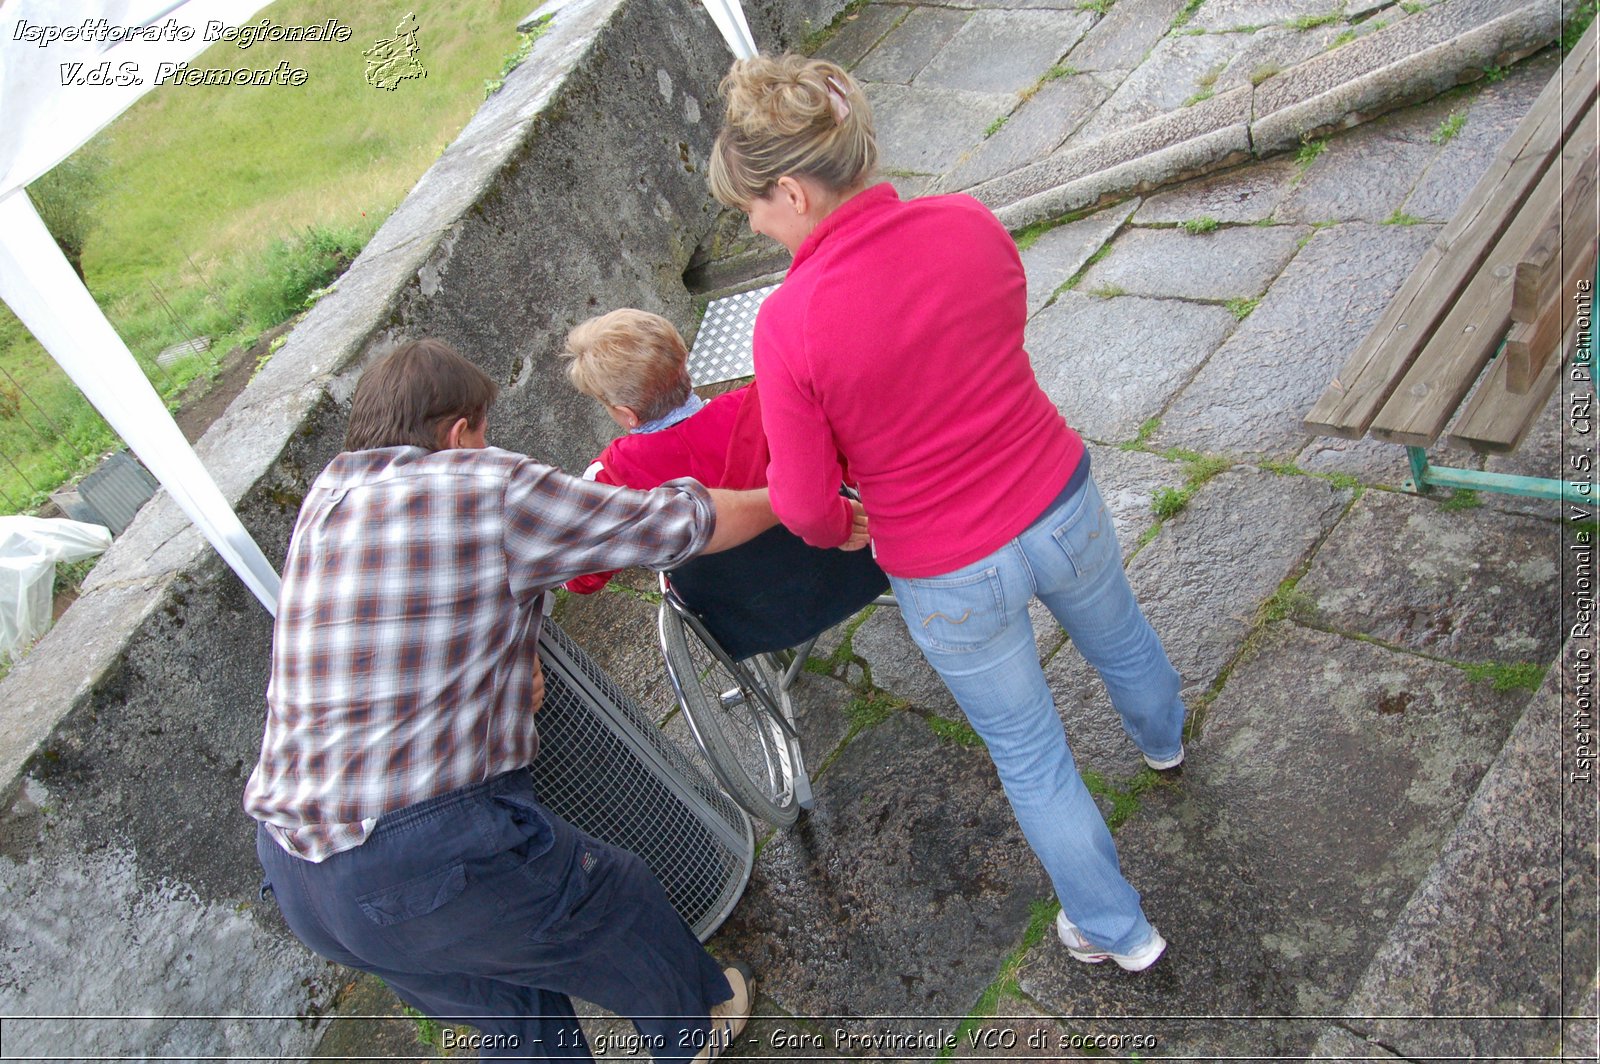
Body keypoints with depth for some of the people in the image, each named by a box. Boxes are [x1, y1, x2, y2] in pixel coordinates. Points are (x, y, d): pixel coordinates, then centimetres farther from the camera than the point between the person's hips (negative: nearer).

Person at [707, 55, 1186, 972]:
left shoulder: (789, 323, -26)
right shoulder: (970, 223, -13)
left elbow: (806, 506, -17)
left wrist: (840, 530, 6)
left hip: (952, 577, -4)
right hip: (1064, 506, 5)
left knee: (1030, 755, 20)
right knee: (1118, 638, 37)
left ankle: (1117, 931, 42)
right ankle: (1164, 740, 71)